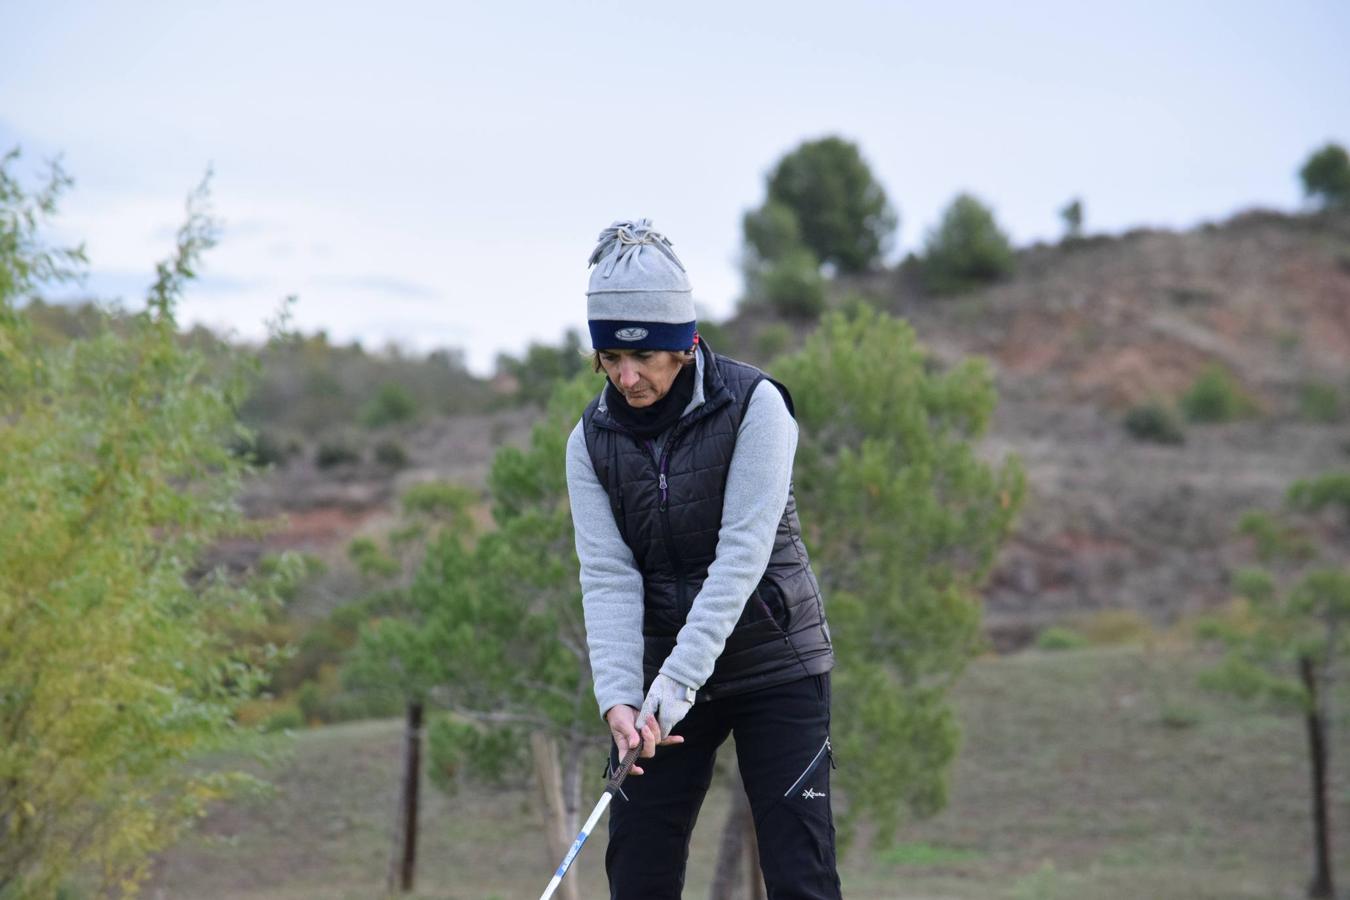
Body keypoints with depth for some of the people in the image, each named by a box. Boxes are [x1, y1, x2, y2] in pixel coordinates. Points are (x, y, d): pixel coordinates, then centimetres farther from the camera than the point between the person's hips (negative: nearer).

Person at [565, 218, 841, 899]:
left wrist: (680, 677, -29)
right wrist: (617, 696, -25)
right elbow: (607, 576, -10)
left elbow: (743, 551, -21)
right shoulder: (593, 440, -1)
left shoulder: (755, 404, -13)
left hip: (776, 662, -3)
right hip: (659, 675, 4)